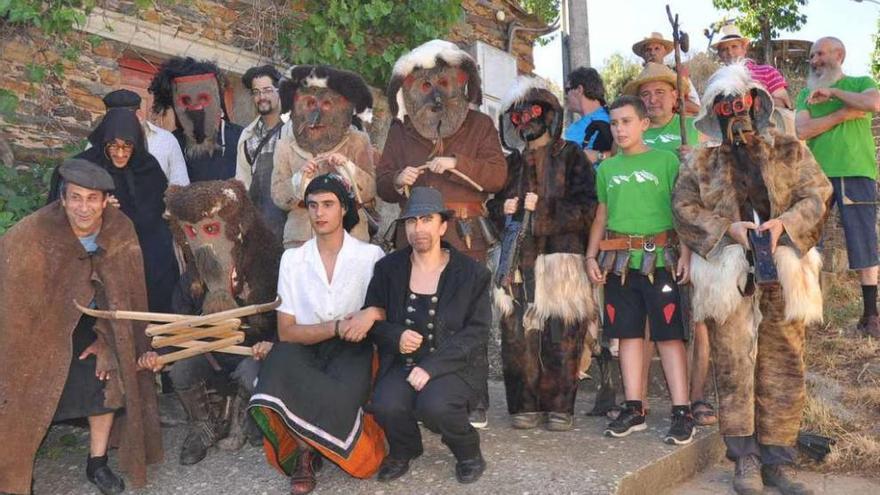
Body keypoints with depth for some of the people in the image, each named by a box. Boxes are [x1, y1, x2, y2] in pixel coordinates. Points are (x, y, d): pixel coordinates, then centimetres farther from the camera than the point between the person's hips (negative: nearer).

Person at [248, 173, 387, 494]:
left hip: (352, 350, -1)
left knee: (341, 393, -35)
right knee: (281, 359, -34)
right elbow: (286, 331, -2)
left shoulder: (370, 255, 1)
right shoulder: (292, 258, 4)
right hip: (304, 349, 2)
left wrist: (371, 313, -22)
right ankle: (307, 446, -11)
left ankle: (305, 448, 0)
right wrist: (337, 327, -17)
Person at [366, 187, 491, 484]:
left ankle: (468, 451, 3)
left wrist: (431, 367, -20)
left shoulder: (472, 273, -4)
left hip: (455, 364, -2)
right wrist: (395, 337, -16)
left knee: (434, 405, -32)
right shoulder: (388, 268, 4)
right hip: (403, 363, 3)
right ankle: (404, 449, 10)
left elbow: (477, 331, -9)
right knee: (385, 405, -27)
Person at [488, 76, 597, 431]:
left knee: (561, 335, -6)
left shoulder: (571, 156, 8)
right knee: (518, 335, -2)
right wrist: (503, 209, 0)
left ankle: (560, 408, 5)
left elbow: (585, 208, -3)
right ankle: (525, 406, 8)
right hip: (518, 260, 3)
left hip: (561, 258, -3)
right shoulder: (511, 162, 20)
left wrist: (543, 209, -11)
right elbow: (493, 206, 22)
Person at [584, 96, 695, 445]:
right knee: (629, 333, 8)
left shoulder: (665, 161, 1)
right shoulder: (607, 168, 14)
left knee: (669, 334, -3)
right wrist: (591, 256, 9)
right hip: (619, 261, 4)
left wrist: (686, 254, -10)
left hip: (659, 258, -4)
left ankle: (682, 412, 4)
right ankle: (634, 409, 17)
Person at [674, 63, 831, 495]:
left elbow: (817, 195, 4)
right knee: (734, 368, -1)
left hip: (783, 274, 1)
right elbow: (684, 208, 1)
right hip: (729, 276, -1)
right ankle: (745, 459, 9)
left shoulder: (791, 152, 13)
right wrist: (728, 229, -13)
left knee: (784, 369, 4)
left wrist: (786, 223, -15)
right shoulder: (702, 162, 10)